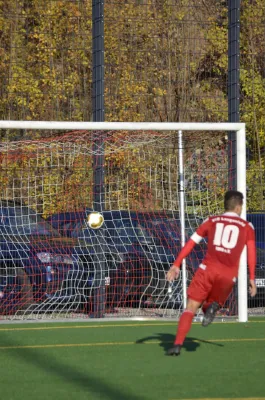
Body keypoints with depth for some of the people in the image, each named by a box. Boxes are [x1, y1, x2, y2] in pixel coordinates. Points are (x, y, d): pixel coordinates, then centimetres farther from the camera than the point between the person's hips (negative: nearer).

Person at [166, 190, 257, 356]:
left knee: (191, 308, 4)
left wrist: (176, 265, 10)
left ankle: (177, 345, -14)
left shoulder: (212, 221, 16)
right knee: (210, 305, 23)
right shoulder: (247, 226, 14)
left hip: (208, 268, 0)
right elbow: (251, 251, 4)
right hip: (229, 275, 0)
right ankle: (213, 306, -14)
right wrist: (252, 278, 5)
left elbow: (191, 242, 10)